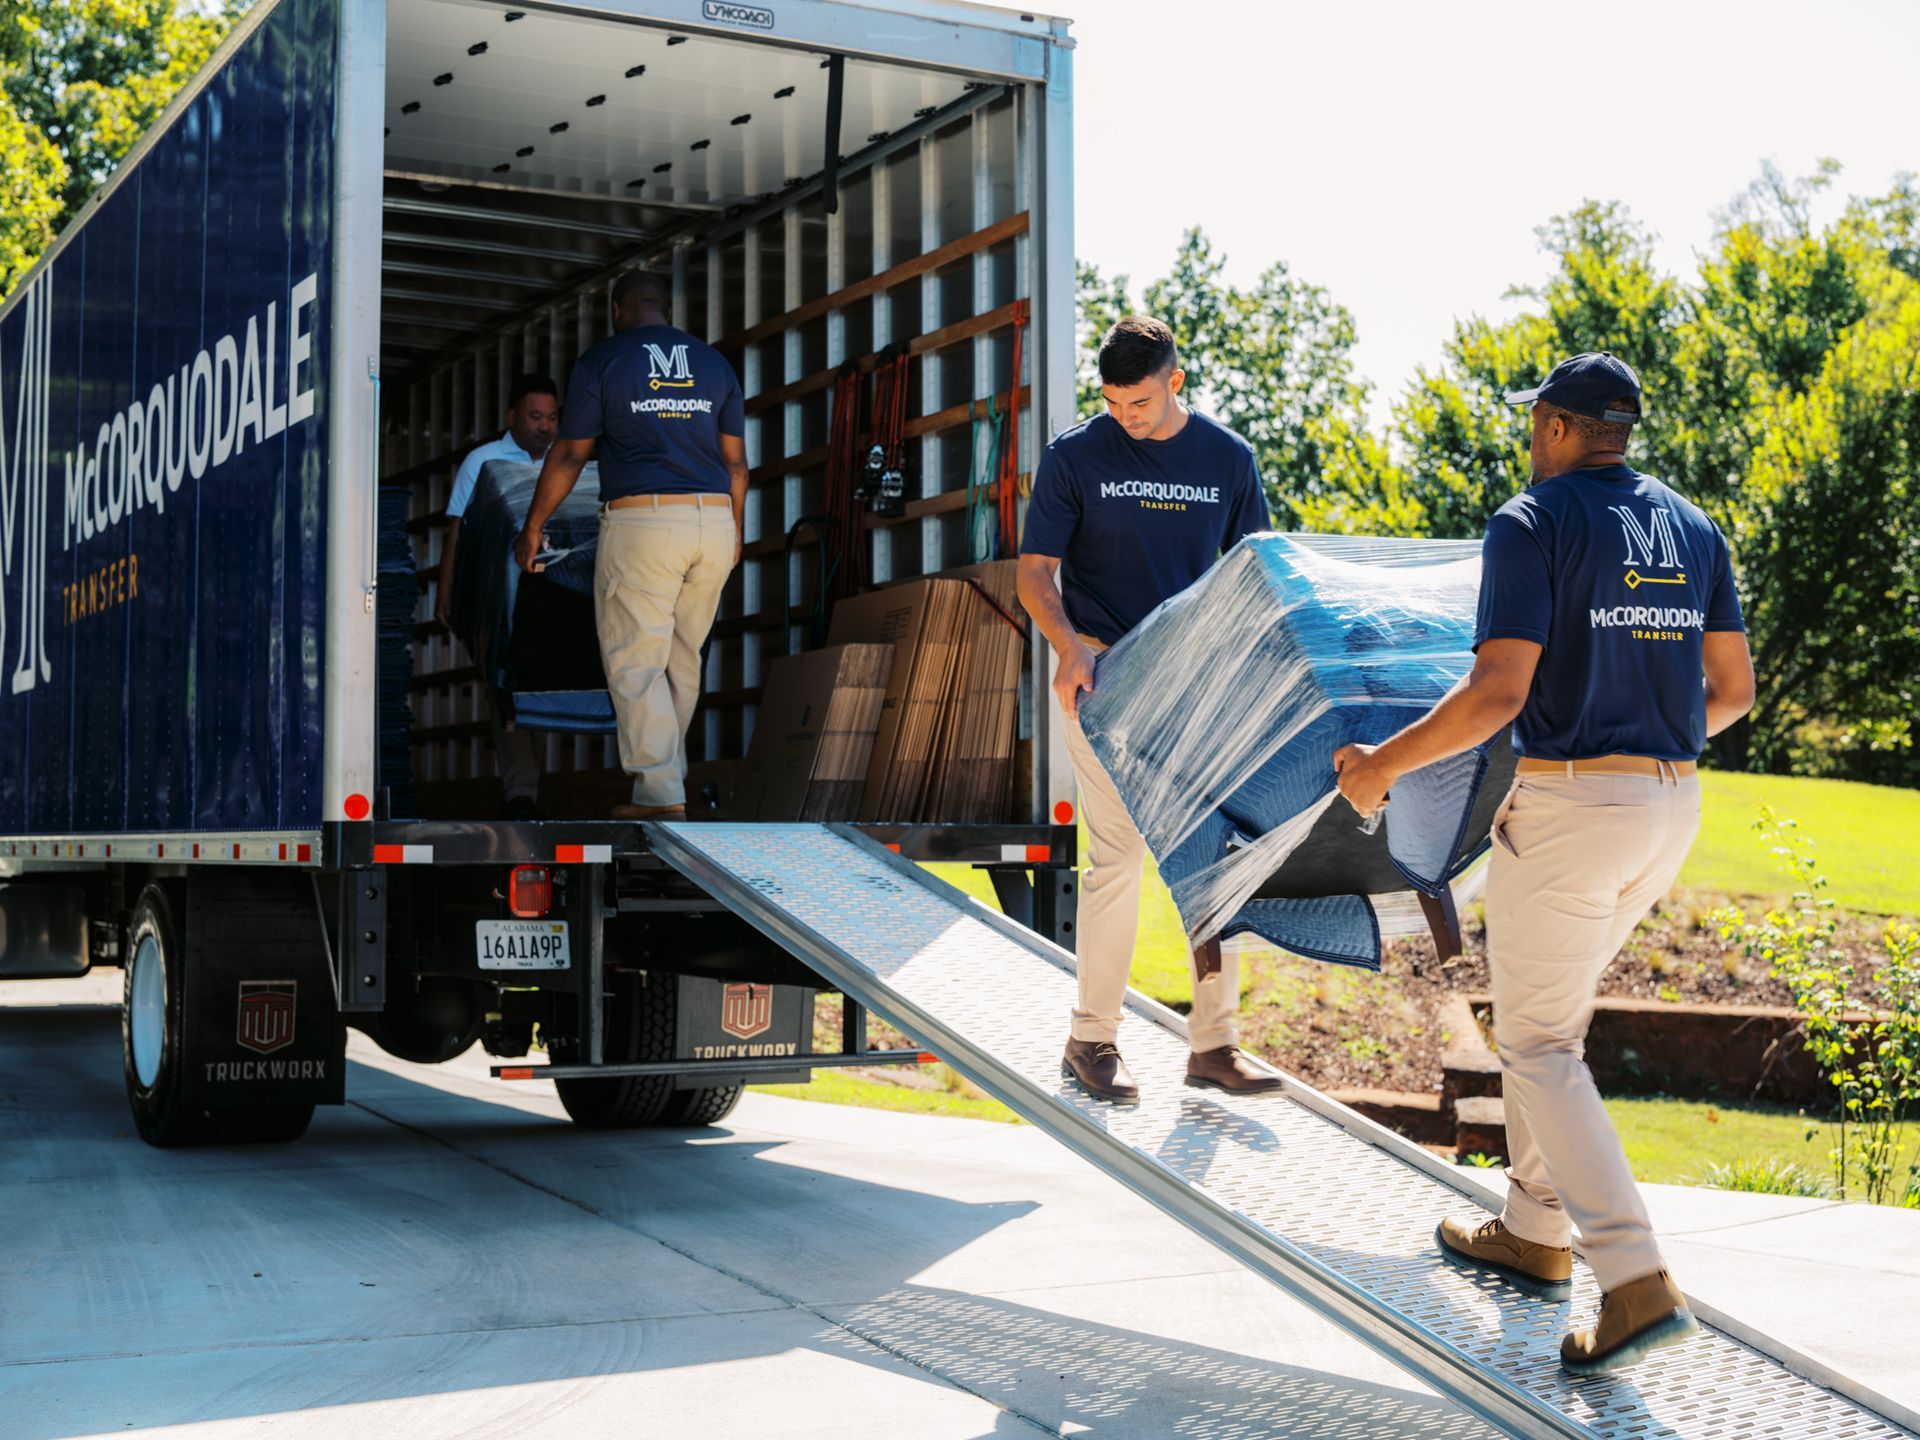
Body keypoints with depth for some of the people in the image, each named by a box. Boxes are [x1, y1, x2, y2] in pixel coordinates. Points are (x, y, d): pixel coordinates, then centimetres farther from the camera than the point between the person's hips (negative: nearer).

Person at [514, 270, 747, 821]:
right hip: (714, 521, 5)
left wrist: (533, 526, 10)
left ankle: (662, 795, -8)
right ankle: (664, 768, 25)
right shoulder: (714, 363, 12)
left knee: (635, 663, -2)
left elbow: (569, 455, 0)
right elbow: (735, 460, 12)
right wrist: (736, 531, 24)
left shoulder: (601, 360, 0)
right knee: (683, 659, 15)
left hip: (641, 522, -5)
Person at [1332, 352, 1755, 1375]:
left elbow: (1498, 693, -19)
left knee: (1538, 1042, 0)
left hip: (1568, 802, -7)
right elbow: (1732, 689, 13)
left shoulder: (1533, 523, -10)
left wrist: (1384, 764, -8)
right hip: (1674, 803, 8)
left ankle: (1638, 1282, -10)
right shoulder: (1693, 528, 11)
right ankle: (1536, 1231, 30)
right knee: (1552, 1012, 22)